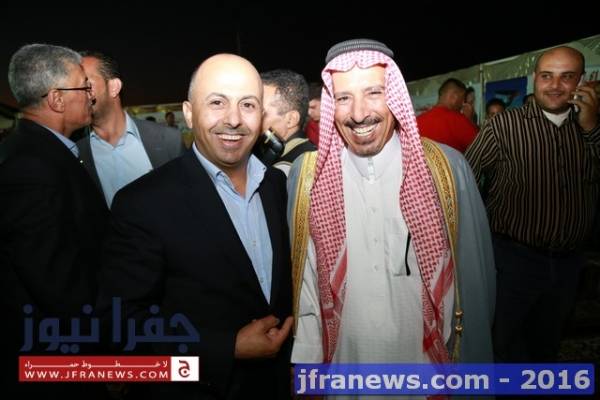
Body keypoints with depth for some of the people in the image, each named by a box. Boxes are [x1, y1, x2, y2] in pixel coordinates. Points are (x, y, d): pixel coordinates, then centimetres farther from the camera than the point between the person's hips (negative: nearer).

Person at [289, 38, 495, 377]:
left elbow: (475, 278, -6)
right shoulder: (306, 174, -10)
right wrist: (305, 359, -5)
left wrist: (473, 357, -1)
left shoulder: (447, 168, -13)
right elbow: (301, 284, -4)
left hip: (429, 357, 0)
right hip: (342, 357, 1)